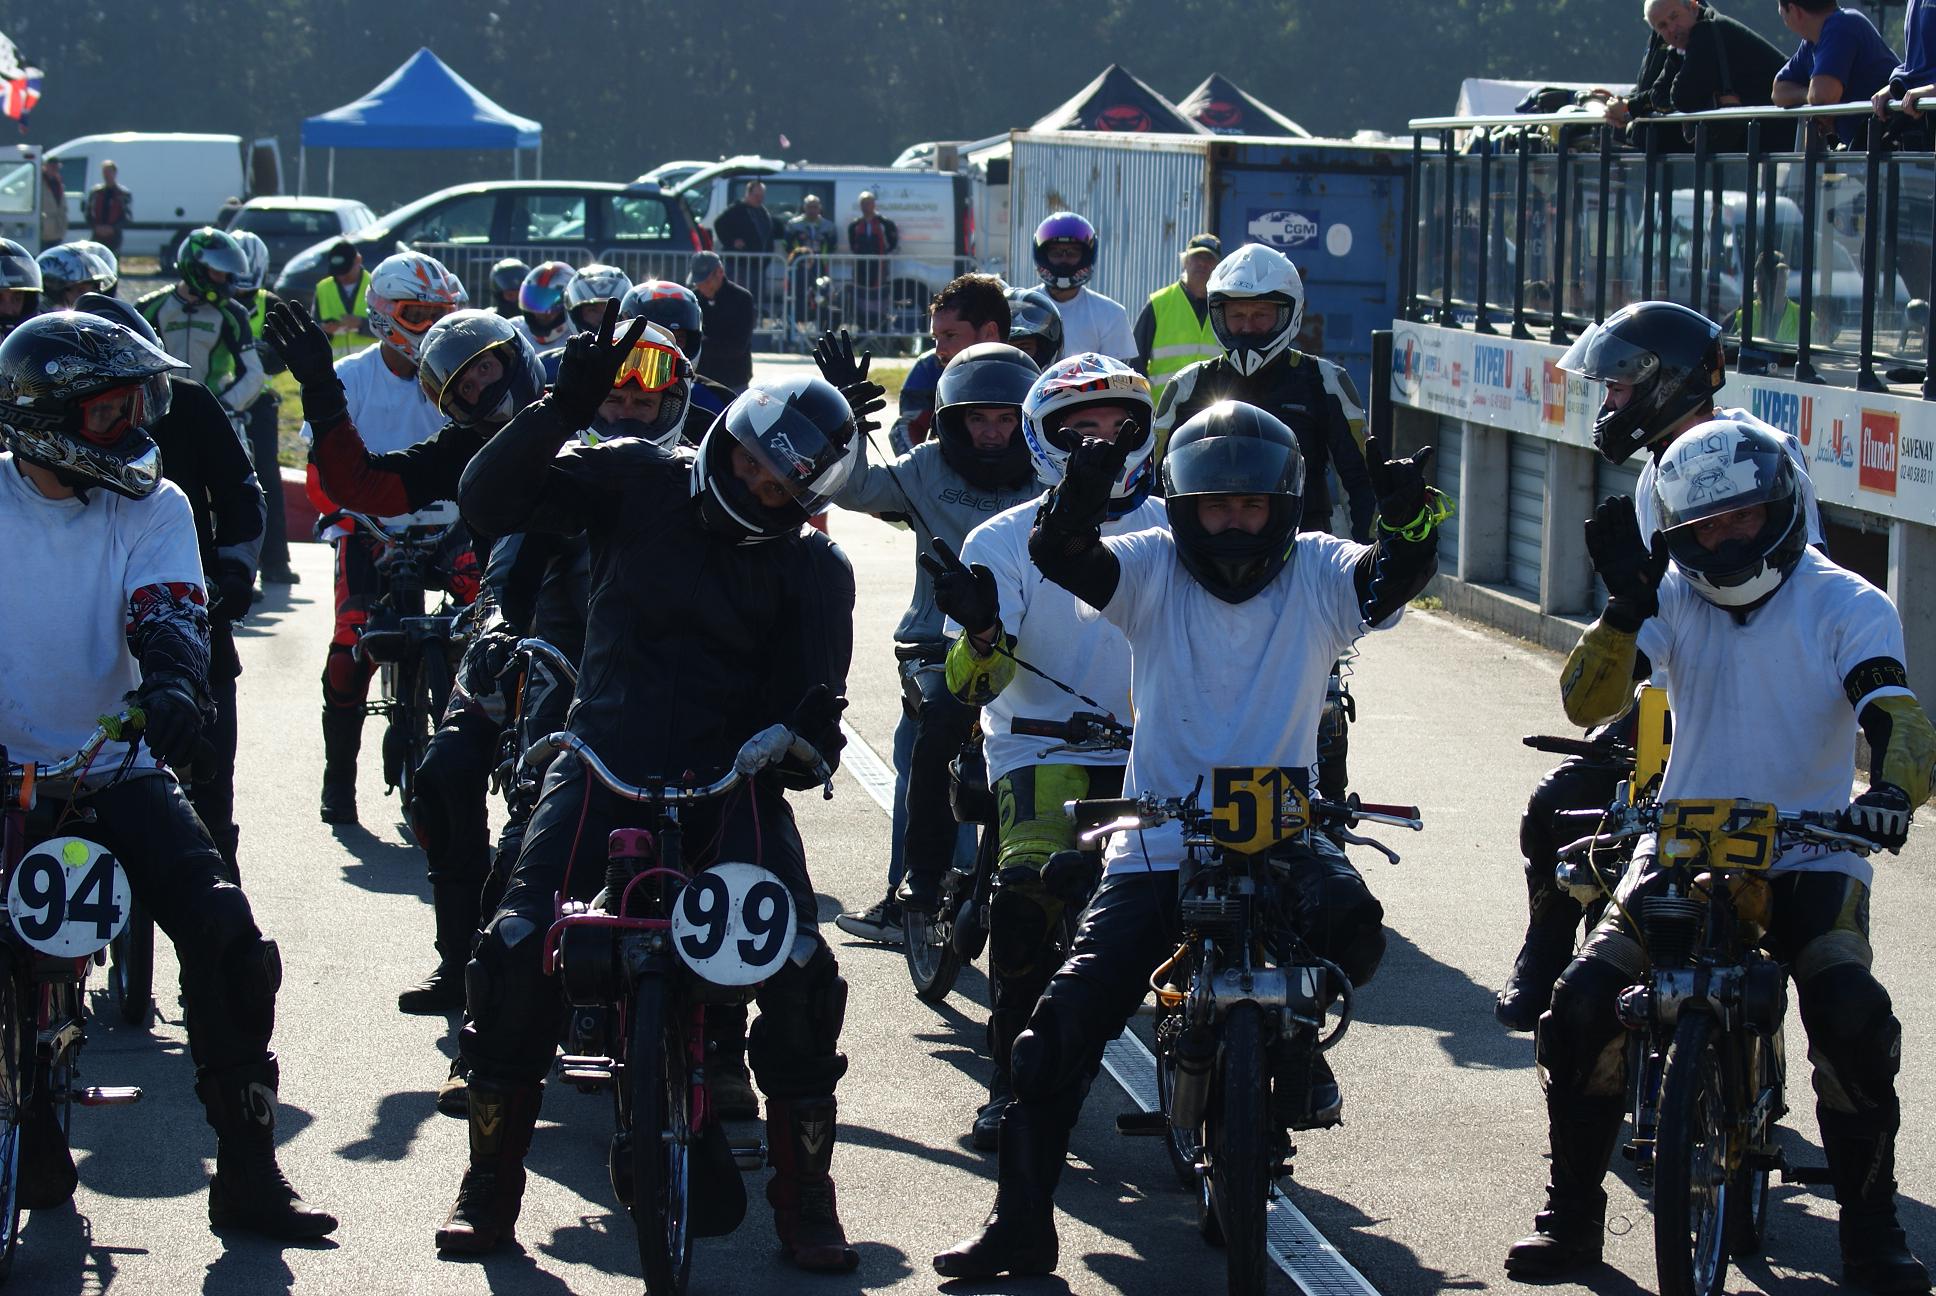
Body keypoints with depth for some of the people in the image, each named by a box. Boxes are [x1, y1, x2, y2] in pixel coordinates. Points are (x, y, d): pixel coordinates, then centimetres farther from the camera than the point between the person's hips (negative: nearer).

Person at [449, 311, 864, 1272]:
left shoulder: (812, 570, 3)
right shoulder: (636, 483, 1)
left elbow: (815, 691, -3)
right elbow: (490, 499, -6)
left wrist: (798, 736, -25)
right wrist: (562, 409, -20)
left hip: (732, 779, 0)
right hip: (606, 763, 0)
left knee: (801, 970, -16)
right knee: (516, 950, -16)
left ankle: (805, 1196, 3)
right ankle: (490, 1183, 2)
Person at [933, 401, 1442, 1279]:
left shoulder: (1319, 574, 1)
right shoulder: (1153, 568, -1)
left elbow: (1398, 576, -18)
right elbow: (1062, 556, -18)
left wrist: (1410, 513, -40)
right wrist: (1086, 486, -39)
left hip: (1282, 832, 0)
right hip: (1159, 840, 0)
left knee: (1348, 922, -32)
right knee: (1062, 1030, -8)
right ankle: (1021, 1224, 4)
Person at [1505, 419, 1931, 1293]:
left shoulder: (1849, 607, -6)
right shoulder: (1673, 597, 2)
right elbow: (1586, 703, -10)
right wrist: (1627, 604, -26)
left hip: (1809, 858, -2)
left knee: (1854, 1022, -27)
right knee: (1581, 1009, -16)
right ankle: (1572, 1215, 4)